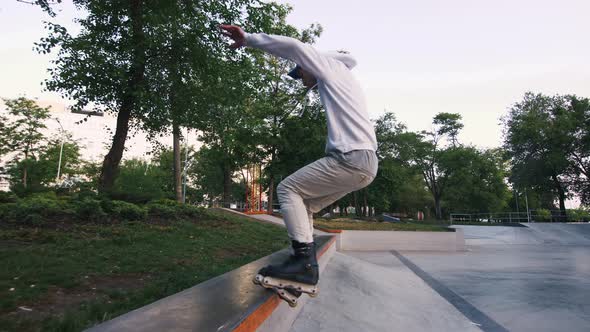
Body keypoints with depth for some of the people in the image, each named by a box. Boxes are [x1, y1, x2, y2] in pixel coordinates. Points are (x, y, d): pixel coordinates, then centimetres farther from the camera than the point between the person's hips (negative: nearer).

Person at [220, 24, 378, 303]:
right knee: (304, 204, 14)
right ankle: (306, 265, 10)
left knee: (288, 189, -5)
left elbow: (295, 47, -8)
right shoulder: (345, 80, 30)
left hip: (350, 158, -9)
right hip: (367, 164, 9)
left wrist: (248, 39, -6)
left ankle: (304, 261, -13)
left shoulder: (330, 67, 6)